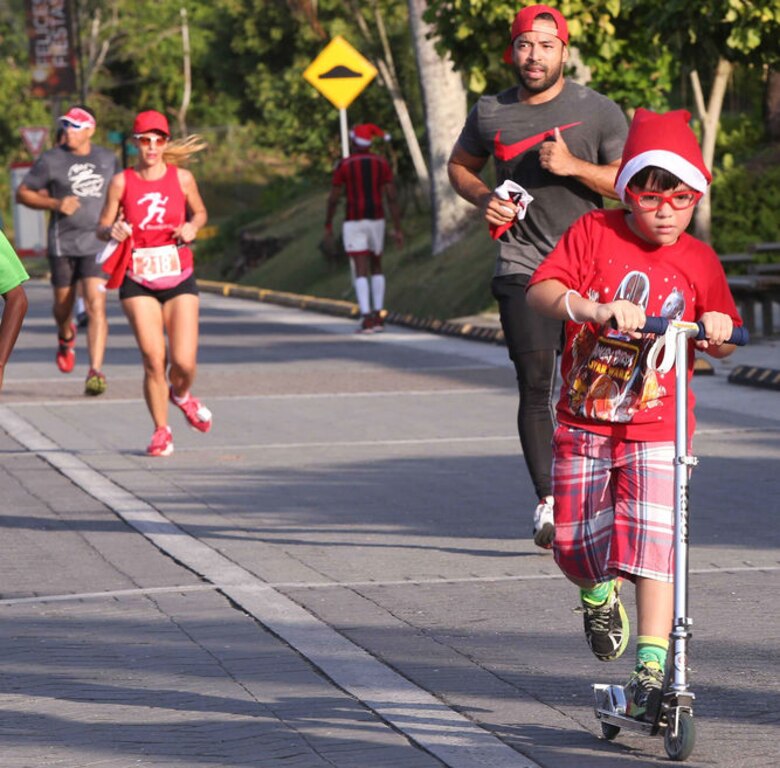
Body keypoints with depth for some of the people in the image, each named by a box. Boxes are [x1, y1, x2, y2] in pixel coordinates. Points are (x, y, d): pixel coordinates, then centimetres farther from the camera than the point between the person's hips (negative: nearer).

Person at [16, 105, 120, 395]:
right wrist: (55, 203, -13)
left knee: (96, 306, -15)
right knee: (63, 305, 12)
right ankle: (66, 337, 49)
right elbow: (22, 193, 1)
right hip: (63, 243, 0)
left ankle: (95, 372, -18)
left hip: (97, 243, 0)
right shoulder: (51, 160, -3)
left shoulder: (108, 159, 6)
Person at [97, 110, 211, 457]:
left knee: (184, 361, -8)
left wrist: (192, 227, -7)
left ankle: (181, 395, 29)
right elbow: (102, 227, 2)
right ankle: (161, 430, 11)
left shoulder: (182, 178, -1)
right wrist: (113, 231, -21)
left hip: (179, 280, 1)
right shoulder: (121, 182, -3)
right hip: (138, 284, -1)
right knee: (153, 359, -10)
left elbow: (200, 212, 15)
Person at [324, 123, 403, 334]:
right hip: (376, 220, 3)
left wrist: (328, 225, 11)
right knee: (376, 267, 20)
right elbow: (392, 197, -2)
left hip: (354, 222, -3)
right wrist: (397, 228, 1)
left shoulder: (344, 165, -7)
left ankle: (367, 320, -15)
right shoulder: (382, 163, 1)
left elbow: (333, 199, -4)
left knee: (361, 272, -3)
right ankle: (379, 317, 15)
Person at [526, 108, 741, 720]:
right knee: (574, 541, 6)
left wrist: (719, 330, -15)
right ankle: (599, 593, 42)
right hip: (584, 422, 1)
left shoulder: (700, 262, 1)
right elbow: (541, 291, -17)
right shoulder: (595, 233, -5)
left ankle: (652, 666, -13)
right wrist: (597, 309, -34)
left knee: (652, 538, -16)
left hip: (657, 427, -1)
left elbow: (723, 346, 10)